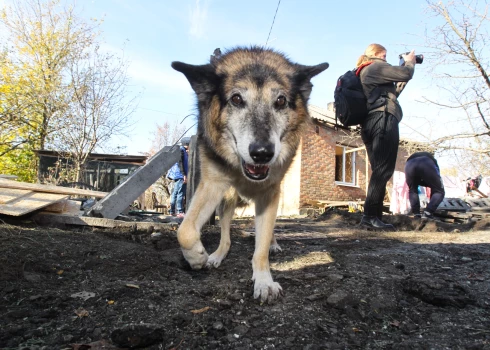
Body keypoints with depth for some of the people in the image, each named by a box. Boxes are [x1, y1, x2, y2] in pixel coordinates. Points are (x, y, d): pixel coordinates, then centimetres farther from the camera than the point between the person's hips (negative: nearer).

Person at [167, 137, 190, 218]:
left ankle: (172, 211, 16)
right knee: (181, 193, -11)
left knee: (175, 193, 11)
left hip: (177, 175, 11)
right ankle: (180, 212, -13)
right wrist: (184, 175, -21)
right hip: (180, 175, -11)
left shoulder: (182, 150, 20)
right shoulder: (181, 149, -10)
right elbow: (180, 162, -19)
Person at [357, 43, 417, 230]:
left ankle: (375, 216, 3)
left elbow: (393, 92, 30)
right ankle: (370, 215, -21)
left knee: (379, 171, 6)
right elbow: (405, 74, -5)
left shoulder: (365, 72, 30)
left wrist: (405, 66, 24)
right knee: (384, 170, -15)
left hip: (370, 124, 10)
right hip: (383, 119, -10)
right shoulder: (375, 66, 2)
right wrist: (410, 62, 16)